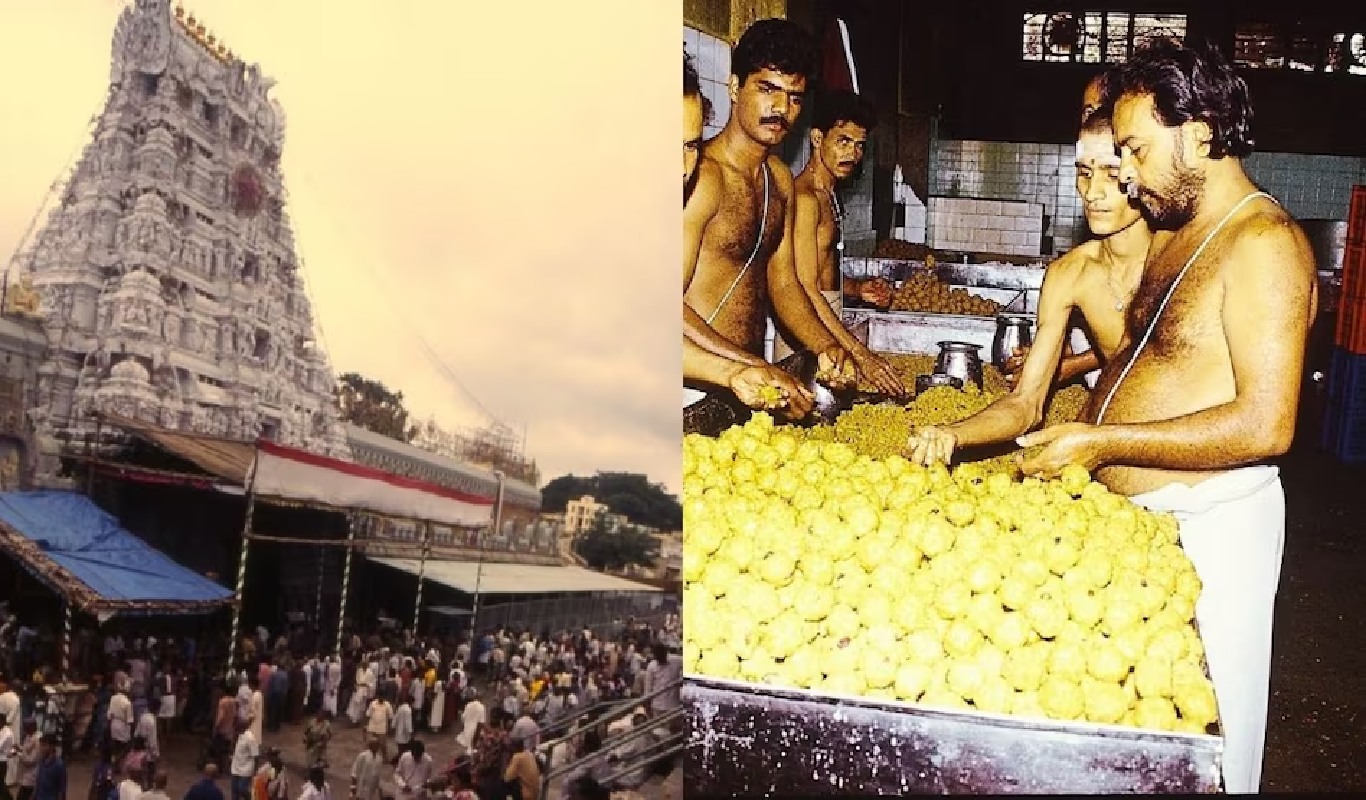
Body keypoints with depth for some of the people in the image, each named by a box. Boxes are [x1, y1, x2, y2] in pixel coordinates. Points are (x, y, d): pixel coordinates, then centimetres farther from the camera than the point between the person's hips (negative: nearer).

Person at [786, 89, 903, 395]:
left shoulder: (830, 195, 16)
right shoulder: (804, 197, -16)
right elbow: (805, 290, -24)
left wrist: (857, 287, 6)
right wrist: (860, 354, -29)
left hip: (829, 327, 10)